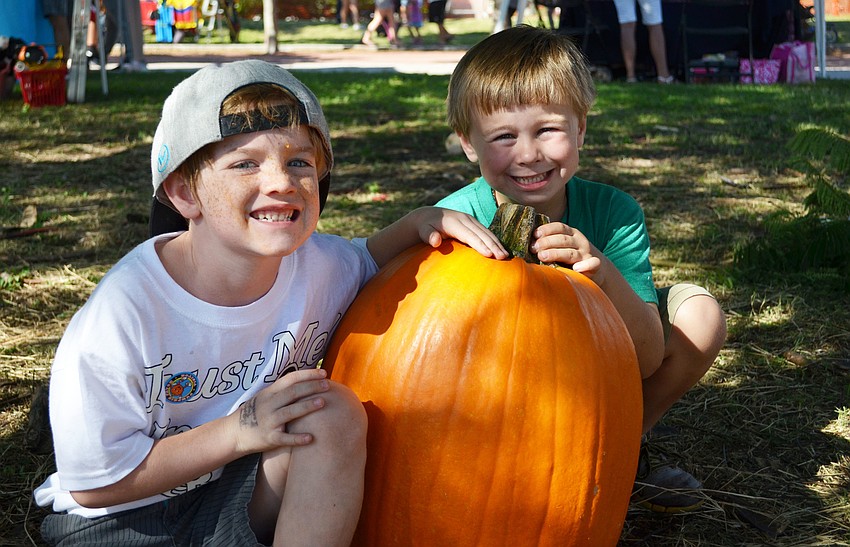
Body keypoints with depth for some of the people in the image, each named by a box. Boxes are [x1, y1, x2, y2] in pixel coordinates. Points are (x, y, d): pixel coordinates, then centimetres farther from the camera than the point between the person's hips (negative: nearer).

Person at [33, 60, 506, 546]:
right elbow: (93, 483, -19)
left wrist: (418, 223, -7)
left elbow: (368, 264, 15)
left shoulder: (317, 265, -12)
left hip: (241, 502, 5)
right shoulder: (124, 315, -26)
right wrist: (238, 431, -26)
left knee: (335, 410, -21)